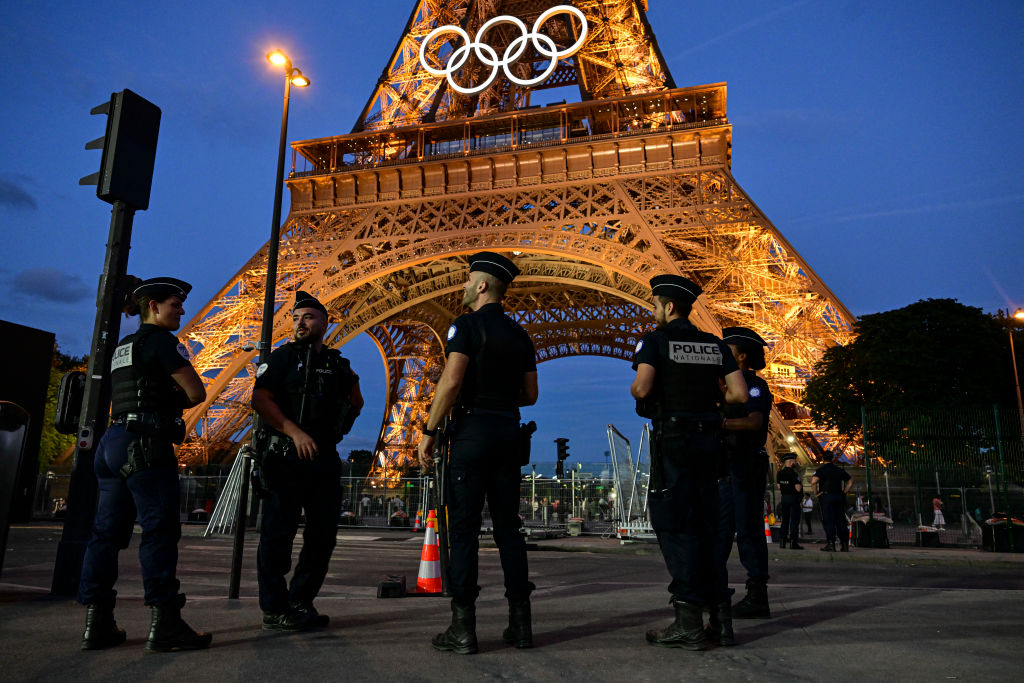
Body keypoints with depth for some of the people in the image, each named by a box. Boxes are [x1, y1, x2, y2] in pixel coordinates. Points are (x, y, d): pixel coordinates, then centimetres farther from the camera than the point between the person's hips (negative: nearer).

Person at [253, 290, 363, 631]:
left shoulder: (338, 364, 15)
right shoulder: (282, 357, 3)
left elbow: (356, 403, 28)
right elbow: (260, 399, -9)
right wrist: (294, 431, -19)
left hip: (325, 458, 5)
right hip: (287, 458, -5)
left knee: (323, 533, 8)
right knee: (278, 531, -2)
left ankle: (300, 603, 20)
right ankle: (274, 610, 6)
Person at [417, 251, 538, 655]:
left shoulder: (467, 324, -5)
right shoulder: (519, 334, 14)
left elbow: (451, 382, -16)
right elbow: (530, 394, 15)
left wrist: (429, 432, -11)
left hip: (472, 429, -6)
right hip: (508, 431, 6)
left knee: (463, 526, -2)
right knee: (507, 525, 9)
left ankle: (463, 628, -1)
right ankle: (520, 624, 12)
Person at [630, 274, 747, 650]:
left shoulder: (655, 340, -5)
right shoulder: (715, 344, 11)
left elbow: (642, 389, -19)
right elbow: (739, 394, 4)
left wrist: (634, 390, 3)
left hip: (672, 439, -6)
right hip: (708, 439, 6)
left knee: (674, 525, -2)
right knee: (704, 526, 14)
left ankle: (690, 623, -3)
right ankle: (719, 613, 17)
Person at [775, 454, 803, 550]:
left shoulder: (779, 473, 7)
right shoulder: (794, 473, -15)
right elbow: (798, 488, -19)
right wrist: (800, 485, 1)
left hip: (784, 498, 6)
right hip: (793, 498, -6)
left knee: (785, 520, 12)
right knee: (794, 520, -2)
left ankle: (783, 541, 11)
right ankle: (793, 542, -4)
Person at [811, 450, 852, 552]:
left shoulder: (821, 470, -5)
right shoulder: (840, 470, 12)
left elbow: (813, 481, -20)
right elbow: (850, 481, 18)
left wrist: (816, 493, -7)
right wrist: (844, 492, 17)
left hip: (826, 496, -5)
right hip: (839, 497, 5)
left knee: (828, 521, -4)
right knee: (841, 521, 9)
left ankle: (831, 544, -9)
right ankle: (845, 544, 10)